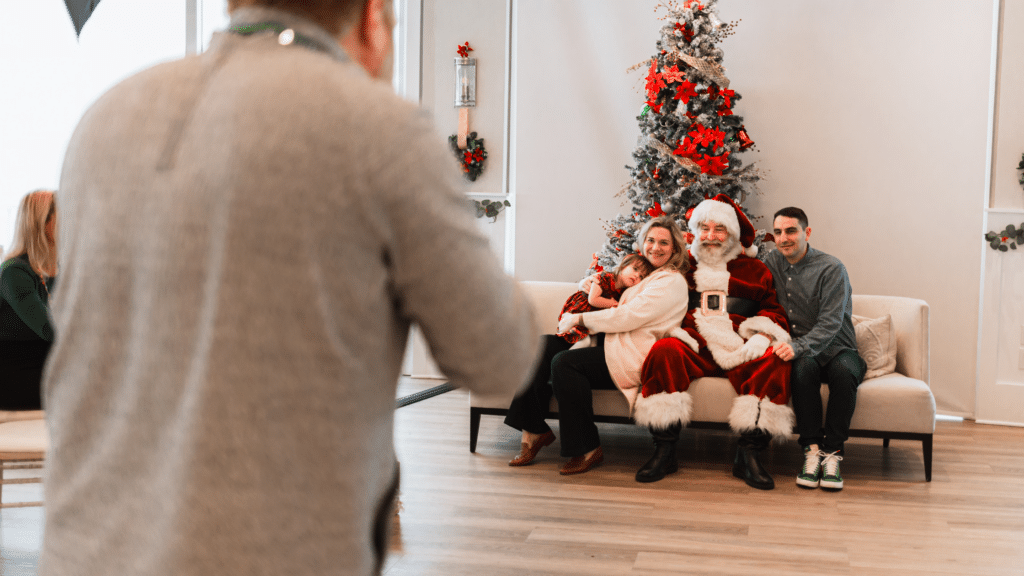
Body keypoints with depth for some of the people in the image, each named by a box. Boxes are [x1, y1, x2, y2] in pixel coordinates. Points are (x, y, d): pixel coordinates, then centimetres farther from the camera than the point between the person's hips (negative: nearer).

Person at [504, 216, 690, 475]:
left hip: (634, 358, -10)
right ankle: (534, 431, -5)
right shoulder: (644, 273, 22)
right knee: (543, 346, -4)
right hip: (613, 344, 10)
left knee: (565, 363, -28)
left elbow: (626, 317, -17)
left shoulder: (672, 282, -8)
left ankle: (588, 450, -19)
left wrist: (579, 319, -9)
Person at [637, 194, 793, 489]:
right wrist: (674, 331, -5)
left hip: (740, 352, 1)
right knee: (663, 351, -33)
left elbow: (774, 311, 14)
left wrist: (763, 336, -8)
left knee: (774, 360, -31)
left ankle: (748, 454, -27)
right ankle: (664, 451, -29)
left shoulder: (755, 270, 20)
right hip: (694, 349, 0)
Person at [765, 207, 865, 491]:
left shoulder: (831, 269, -10)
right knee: (804, 366, -34)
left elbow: (830, 325, -19)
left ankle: (832, 452, -26)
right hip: (801, 351, 2)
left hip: (836, 349, -2)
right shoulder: (772, 263, 7)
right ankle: (812, 449, -27)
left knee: (844, 371, -36)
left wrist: (797, 347, -35)